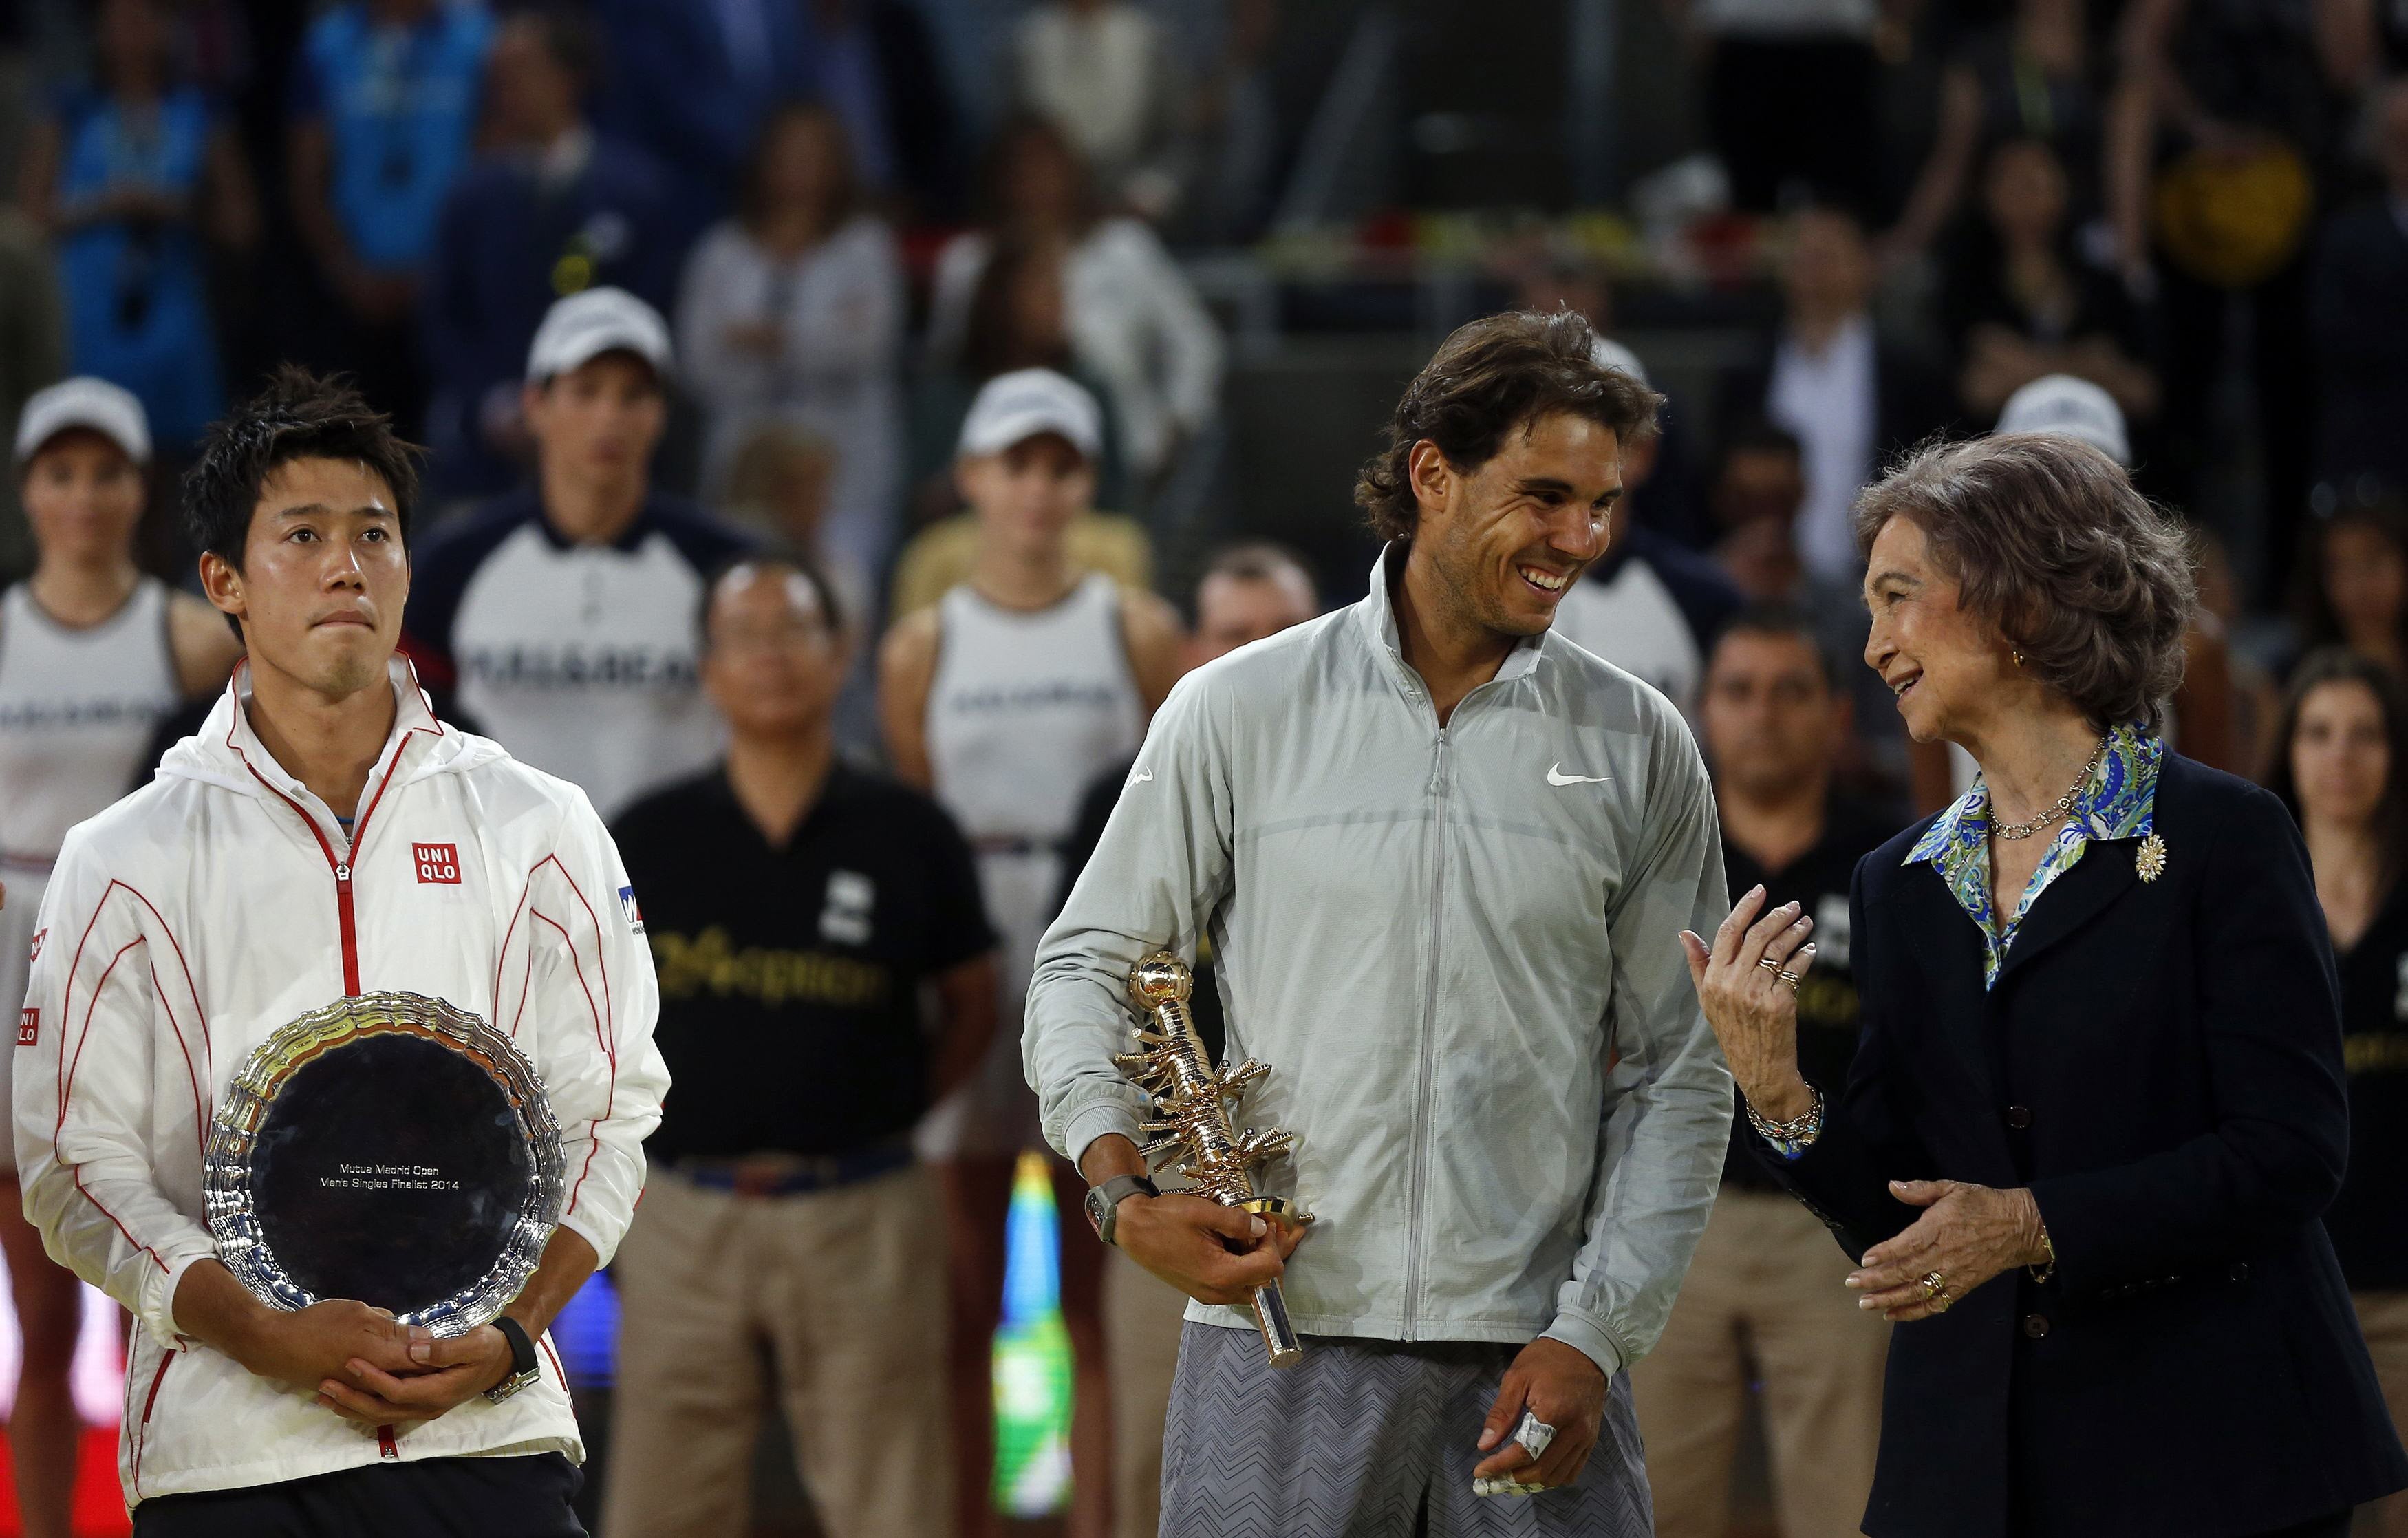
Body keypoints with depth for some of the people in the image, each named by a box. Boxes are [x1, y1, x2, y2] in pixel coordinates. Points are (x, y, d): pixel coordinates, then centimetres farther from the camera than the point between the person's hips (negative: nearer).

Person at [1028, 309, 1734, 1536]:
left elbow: (1678, 1076, 7)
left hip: (1535, 1360, 1)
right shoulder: (1240, 712, 4)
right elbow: (1088, 966, 9)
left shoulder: (1639, 749, 7)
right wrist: (1121, 1190, -8)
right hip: (1281, 1335, -1)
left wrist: (1595, 1335, -3)